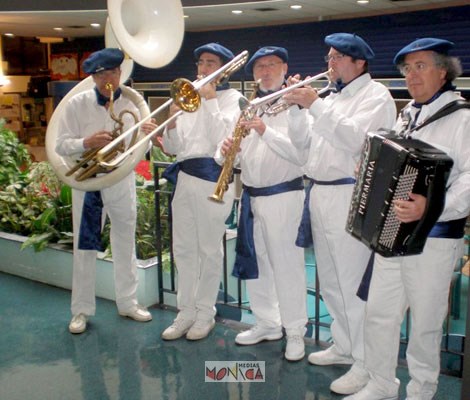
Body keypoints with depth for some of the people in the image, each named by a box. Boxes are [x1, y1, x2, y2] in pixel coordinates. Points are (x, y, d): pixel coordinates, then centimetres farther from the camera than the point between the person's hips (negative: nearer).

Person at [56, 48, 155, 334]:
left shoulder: (130, 104, 2)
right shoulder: (78, 104, -3)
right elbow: (61, 145, -6)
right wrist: (87, 143, -24)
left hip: (123, 181, 2)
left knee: (126, 244, 11)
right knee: (85, 247, 5)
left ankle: (128, 302, 26)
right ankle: (82, 310, 18)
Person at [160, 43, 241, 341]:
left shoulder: (232, 98, 1)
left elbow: (221, 138, -16)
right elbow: (173, 148, 13)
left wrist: (210, 100, -12)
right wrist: (172, 122, -5)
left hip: (213, 177, -6)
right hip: (185, 177, 6)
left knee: (209, 249, 1)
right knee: (183, 249, 10)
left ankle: (205, 313, 15)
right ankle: (186, 312, 21)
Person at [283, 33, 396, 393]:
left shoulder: (375, 95, -5)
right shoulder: (332, 98, 19)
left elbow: (353, 138, -21)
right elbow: (303, 140, 15)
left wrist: (315, 105, -21)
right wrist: (297, 106, 2)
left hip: (349, 197, -8)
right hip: (320, 194, 9)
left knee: (353, 282, -7)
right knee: (331, 281, 16)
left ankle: (365, 364, 4)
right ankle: (343, 346, 31)